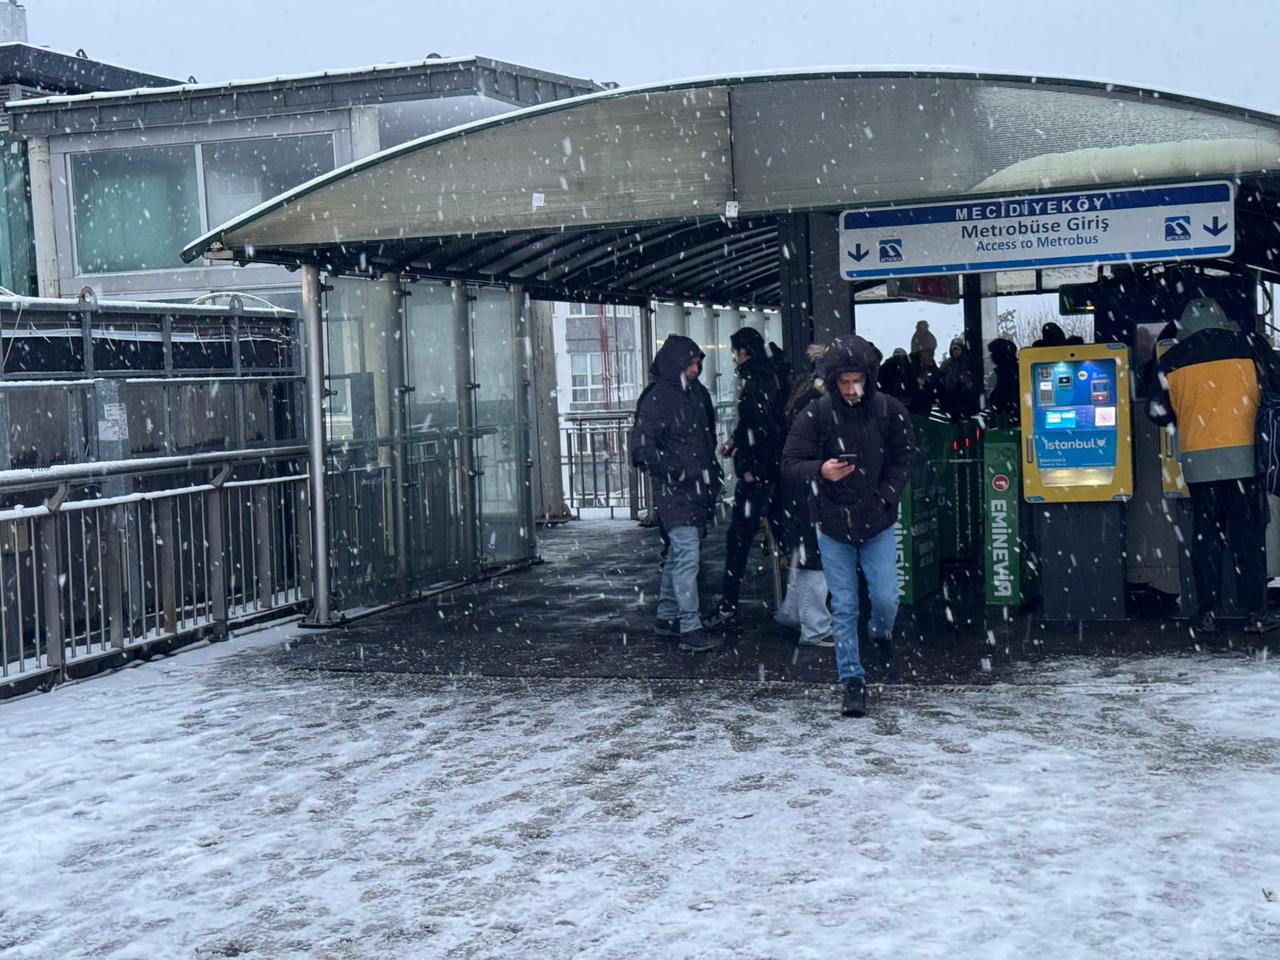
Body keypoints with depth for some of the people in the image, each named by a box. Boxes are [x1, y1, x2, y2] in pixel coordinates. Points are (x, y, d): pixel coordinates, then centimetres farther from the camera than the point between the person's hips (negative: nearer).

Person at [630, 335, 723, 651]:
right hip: (674, 491, -8)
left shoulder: (697, 393, 13)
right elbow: (642, 447, -17)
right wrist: (675, 471, -14)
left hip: (698, 489, 8)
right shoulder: (656, 399, -12)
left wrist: (711, 472, 17)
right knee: (687, 555, -13)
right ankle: (690, 629, -13)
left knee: (678, 554, 15)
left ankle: (667, 617, 26)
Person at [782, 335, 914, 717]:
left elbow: (903, 459, 8)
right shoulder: (815, 415, -8)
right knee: (843, 607, 2)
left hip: (878, 523, 1)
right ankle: (852, 681, 10)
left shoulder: (890, 411, -4)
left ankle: (881, 632, 36)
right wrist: (820, 471, -27)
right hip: (833, 526, -1)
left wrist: (885, 496, -5)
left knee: (886, 598, 0)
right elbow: (790, 463, -7)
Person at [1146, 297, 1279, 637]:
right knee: (1248, 534, 5)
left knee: (1206, 536, 8)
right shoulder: (1243, 348, 2)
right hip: (1241, 455, -1)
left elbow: (1158, 413, 10)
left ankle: (1207, 613, 5)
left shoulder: (1171, 361, 4)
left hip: (1197, 460, 1)